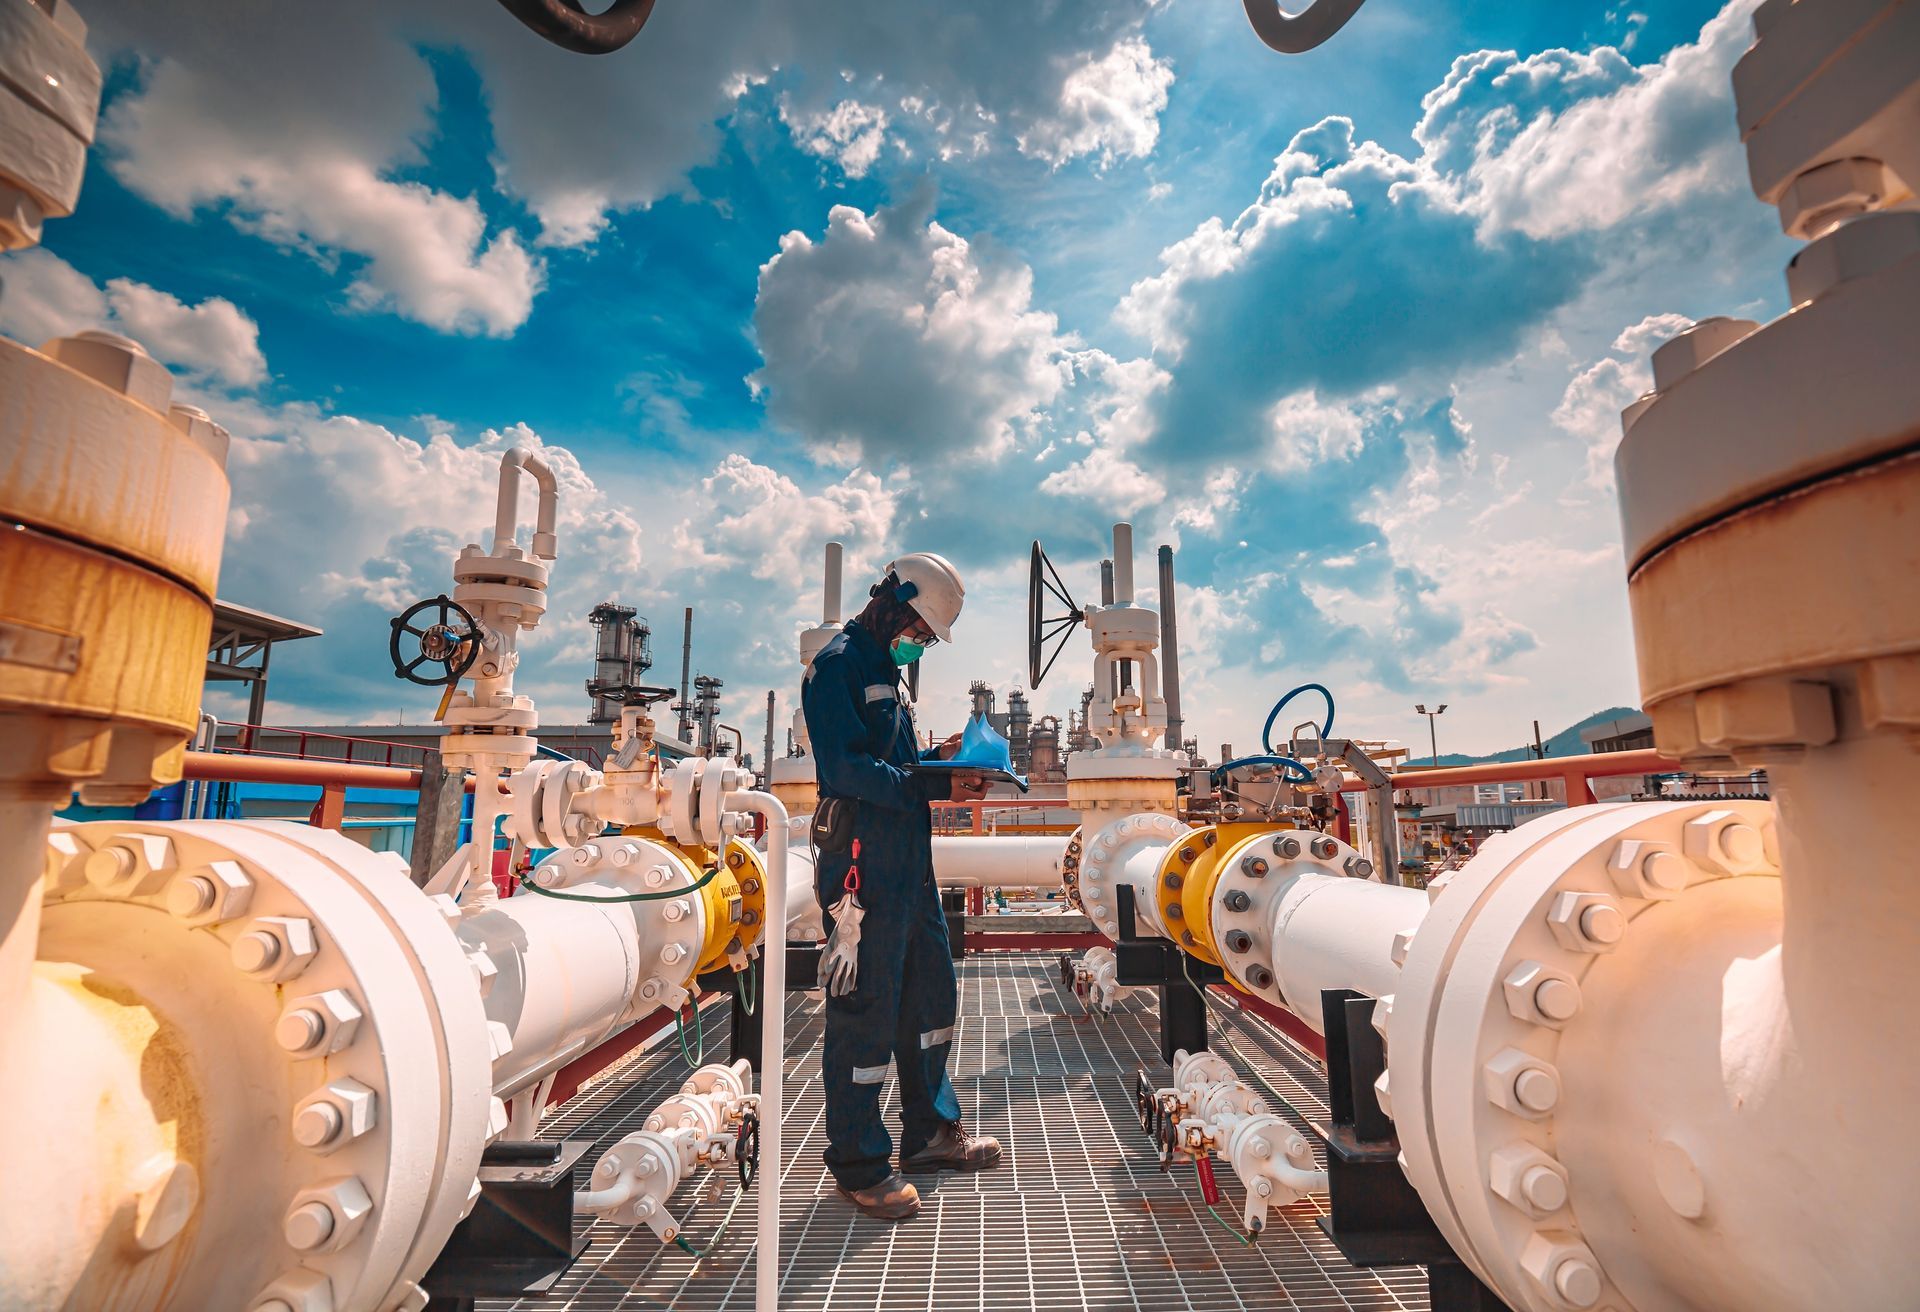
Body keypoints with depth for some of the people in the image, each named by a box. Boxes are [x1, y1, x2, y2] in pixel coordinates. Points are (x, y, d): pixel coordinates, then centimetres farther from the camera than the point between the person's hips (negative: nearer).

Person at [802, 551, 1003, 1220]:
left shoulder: (887, 671, 20)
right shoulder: (838, 665, -11)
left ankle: (930, 1131, 36)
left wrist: (937, 758, 5)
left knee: (932, 996, 19)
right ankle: (858, 1163, 19)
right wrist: (934, 787, -24)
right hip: (865, 868, -10)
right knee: (866, 1014, 1)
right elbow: (847, 768, -21)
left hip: (911, 866, 10)